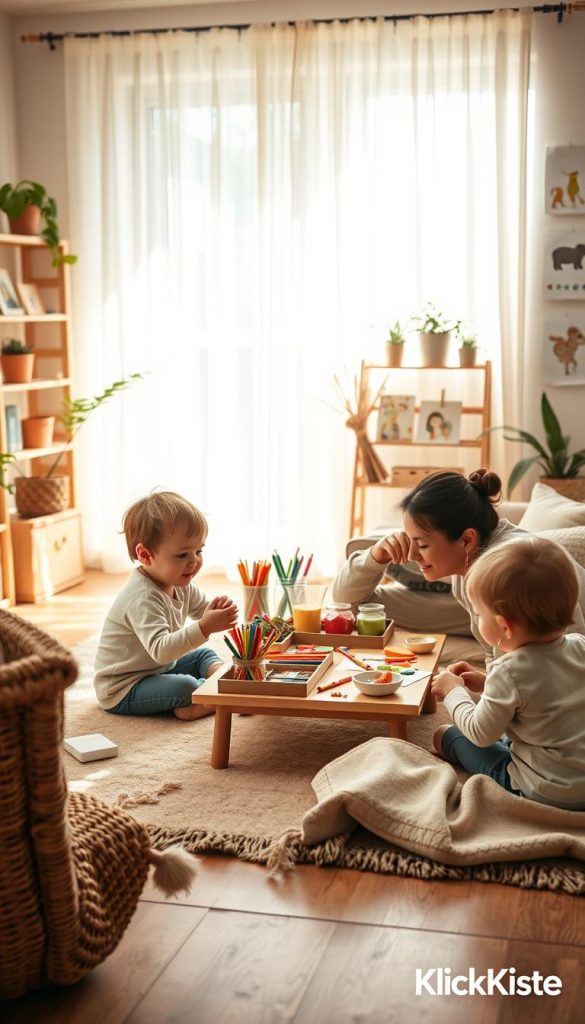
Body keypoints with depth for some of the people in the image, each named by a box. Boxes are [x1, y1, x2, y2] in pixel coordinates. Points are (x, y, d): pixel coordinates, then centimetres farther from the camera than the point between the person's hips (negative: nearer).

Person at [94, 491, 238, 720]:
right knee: (184, 687, -30)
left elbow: (202, 610, 14)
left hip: (157, 667, 10)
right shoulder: (143, 599, -31)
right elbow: (160, 650, -42)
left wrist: (217, 609, -11)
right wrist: (204, 628, -50)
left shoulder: (179, 583, -1)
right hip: (122, 690, -10)